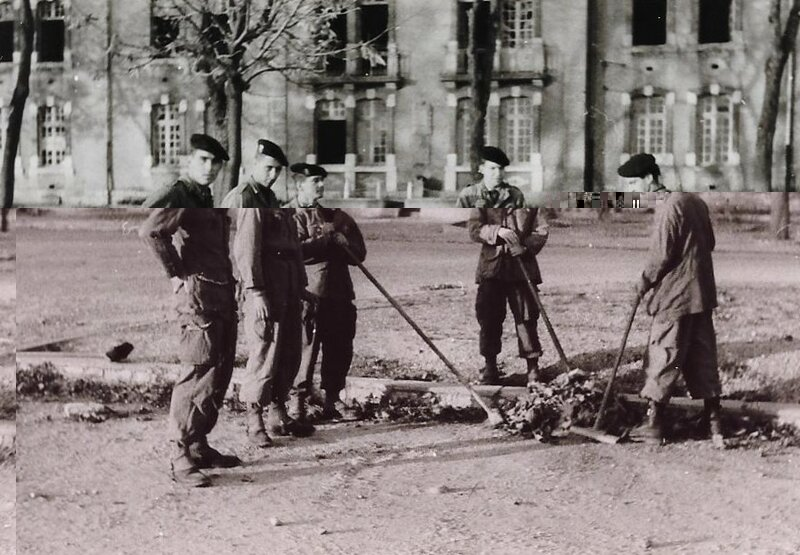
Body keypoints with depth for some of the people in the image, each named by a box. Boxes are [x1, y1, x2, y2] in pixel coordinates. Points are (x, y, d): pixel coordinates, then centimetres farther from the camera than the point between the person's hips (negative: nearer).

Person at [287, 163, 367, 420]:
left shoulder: (336, 214, 15)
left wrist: (338, 238, -9)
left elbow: (359, 253, 9)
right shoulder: (292, 215, -1)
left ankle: (332, 399, 21)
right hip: (308, 295, -6)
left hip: (339, 294, 6)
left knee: (340, 349, 9)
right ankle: (299, 401, 4)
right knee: (306, 348, -5)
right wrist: (326, 237, -9)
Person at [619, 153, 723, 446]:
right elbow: (709, 242, 16)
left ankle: (653, 424, 6)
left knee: (662, 361, 0)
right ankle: (714, 424, 12)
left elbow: (661, 255, -17)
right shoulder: (694, 200, 11)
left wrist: (645, 281, -3)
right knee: (703, 359, 11)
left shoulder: (667, 207, -16)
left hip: (674, 297, -9)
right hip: (701, 294, 9)